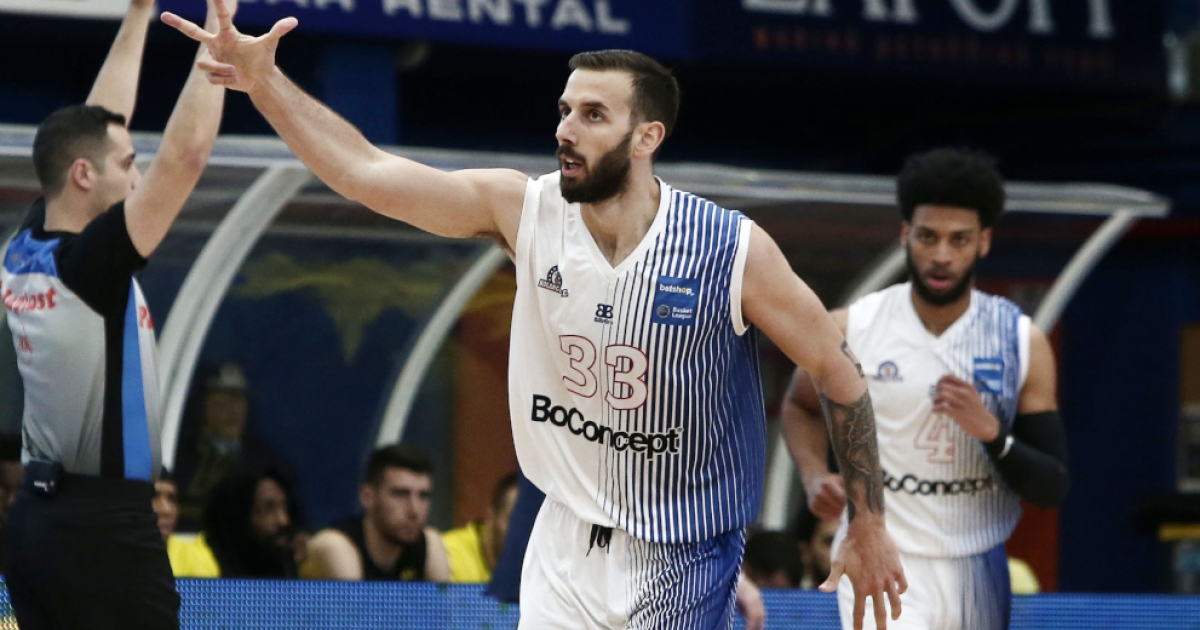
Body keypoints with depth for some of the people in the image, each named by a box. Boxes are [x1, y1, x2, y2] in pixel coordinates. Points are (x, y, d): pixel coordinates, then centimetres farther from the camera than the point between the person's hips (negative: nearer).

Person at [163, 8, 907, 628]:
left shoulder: (731, 250, -16)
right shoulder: (524, 210, -7)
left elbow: (839, 373, -6)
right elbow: (364, 170, -11)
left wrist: (870, 527, -1)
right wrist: (265, 82, -23)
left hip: (681, 560, -4)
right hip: (567, 544, 4)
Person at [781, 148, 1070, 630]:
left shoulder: (1022, 343, -3)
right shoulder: (849, 332, -6)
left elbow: (1053, 488, -4)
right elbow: (799, 407, 15)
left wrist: (991, 432, -22)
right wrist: (815, 476, -4)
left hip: (976, 573, 3)